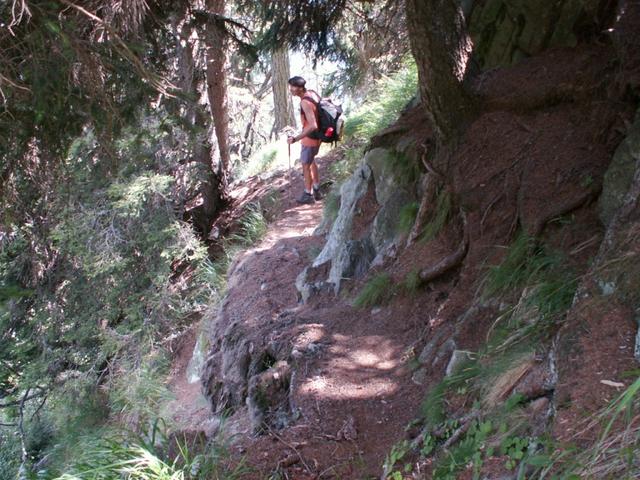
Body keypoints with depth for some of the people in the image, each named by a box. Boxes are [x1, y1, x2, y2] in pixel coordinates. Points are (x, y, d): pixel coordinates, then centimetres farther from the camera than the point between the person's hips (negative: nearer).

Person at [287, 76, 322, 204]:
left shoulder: (305, 103, -30)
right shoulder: (312, 93, -2)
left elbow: (312, 126, -36)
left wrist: (296, 138, -36)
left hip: (310, 138, -9)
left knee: (305, 166, 8)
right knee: (311, 162, 26)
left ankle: (308, 195, 22)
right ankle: (316, 191, 37)